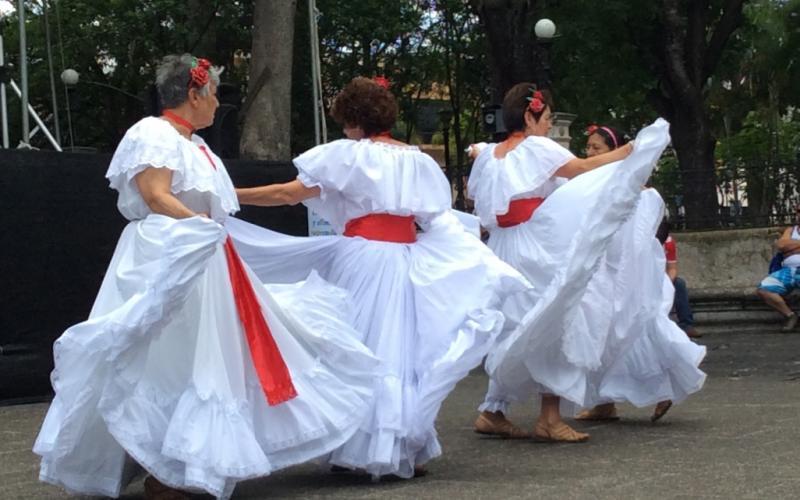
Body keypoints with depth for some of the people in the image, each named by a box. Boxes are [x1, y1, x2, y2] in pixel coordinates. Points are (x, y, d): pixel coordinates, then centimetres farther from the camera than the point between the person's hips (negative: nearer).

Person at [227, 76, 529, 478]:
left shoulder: (349, 155, -4)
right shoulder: (417, 160, 11)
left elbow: (288, 194, -8)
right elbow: (439, 222, 8)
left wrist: (229, 196, -3)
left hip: (361, 259, -5)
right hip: (405, 262, 5)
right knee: (402, 348, 10)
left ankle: (359, 448, 5)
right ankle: (409, 449, 12)